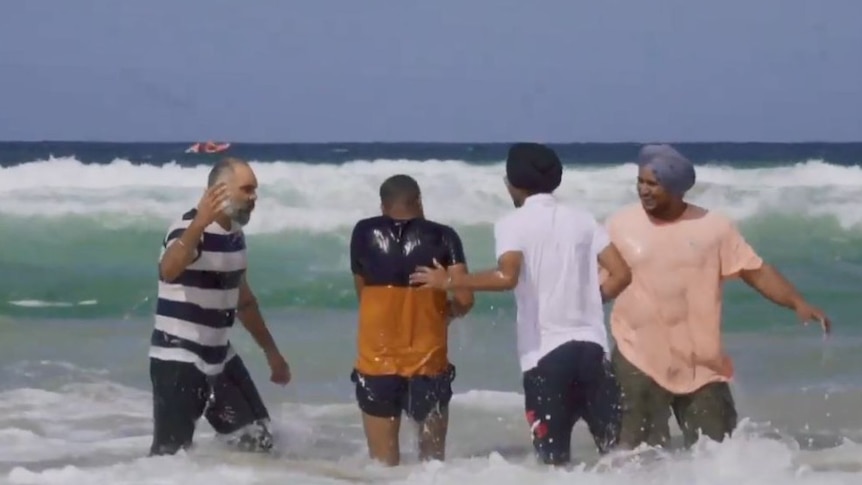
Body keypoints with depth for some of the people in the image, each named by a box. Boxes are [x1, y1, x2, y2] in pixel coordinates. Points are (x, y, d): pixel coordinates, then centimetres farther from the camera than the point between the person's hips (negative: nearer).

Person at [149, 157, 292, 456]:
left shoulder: (235, 235, 9)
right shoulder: (190, 230, -18)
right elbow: (168, 271, -41)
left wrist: (271, 351, 28)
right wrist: (199, 224, -54)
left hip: (219, 357, 9)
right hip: (178, 360, -9)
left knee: (258, 440, 10)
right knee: (171, 453, -12)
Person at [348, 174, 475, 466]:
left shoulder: (364, 233, 2)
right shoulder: (442, 237, -2)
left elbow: (362, 293, 12)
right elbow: (464, 300, -10)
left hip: (376, 361, 1)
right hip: (428, 361, 0)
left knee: (383, 462, 7)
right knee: (433, 458, 15)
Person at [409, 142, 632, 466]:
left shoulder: (513, 223, -3)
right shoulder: (582, 218, 10)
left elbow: (507, 277, -21)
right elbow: (621, 274, 4)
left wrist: (448, 281, -11)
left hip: (545, 352, -4)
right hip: (591, 345, 4)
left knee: (555, 459, 2)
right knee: (617, 447, 9)